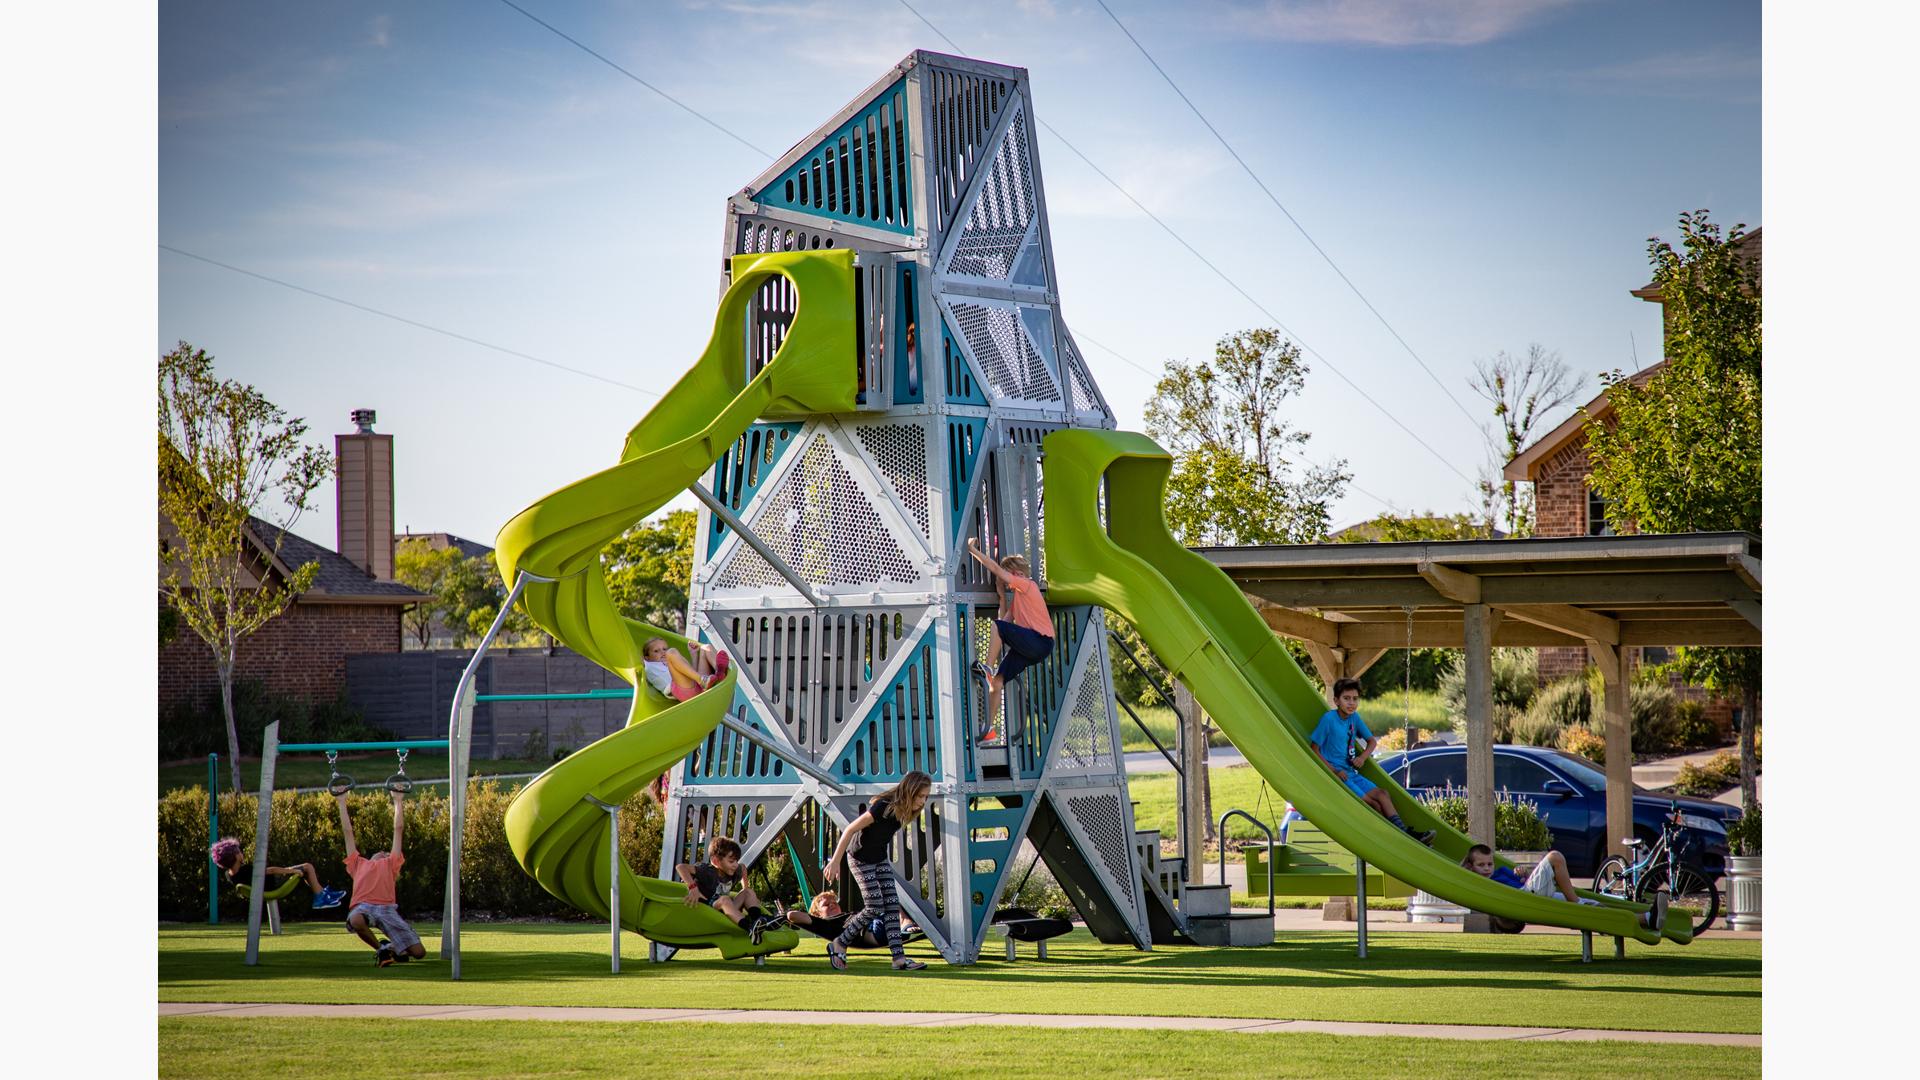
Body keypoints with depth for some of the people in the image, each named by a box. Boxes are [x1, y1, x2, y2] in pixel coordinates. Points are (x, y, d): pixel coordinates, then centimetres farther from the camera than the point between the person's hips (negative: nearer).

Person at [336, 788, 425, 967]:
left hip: (387, 908, 0)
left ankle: (392, 947, 23)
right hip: (363, 906, 0)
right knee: (356, 921, -40)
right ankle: (380, 948, -8)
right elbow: (347, 832, 39)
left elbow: (398, 829, 36)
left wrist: (398, 801, 40)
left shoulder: (391, 864, 31)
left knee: (418, 952, -13)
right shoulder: (359, 864, 33)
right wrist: (342, 803, 43)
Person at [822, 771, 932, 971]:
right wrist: (835, 862, -21)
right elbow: (851, 829, -24)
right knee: (875, 907, -9)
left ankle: (899, 958, -5)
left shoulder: (902, 810, -5)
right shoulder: (883, 807, -30)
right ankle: (838, 945, 7)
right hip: (861, 859, -8)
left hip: (880, 859, 8)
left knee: (892, 905, -2)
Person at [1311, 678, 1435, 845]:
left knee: (1382, 794, -11)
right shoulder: (1329, 719, -9)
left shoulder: (1354, 718, 10)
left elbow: (1372, 741, 23)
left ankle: (1404, 831, -20)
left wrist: (1363, 756, 1)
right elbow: (1315, 750, -10)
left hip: (1352, 773, 7)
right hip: (1336, 775, -7)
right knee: (1371, 803, -17)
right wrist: (1335, 771, -17)